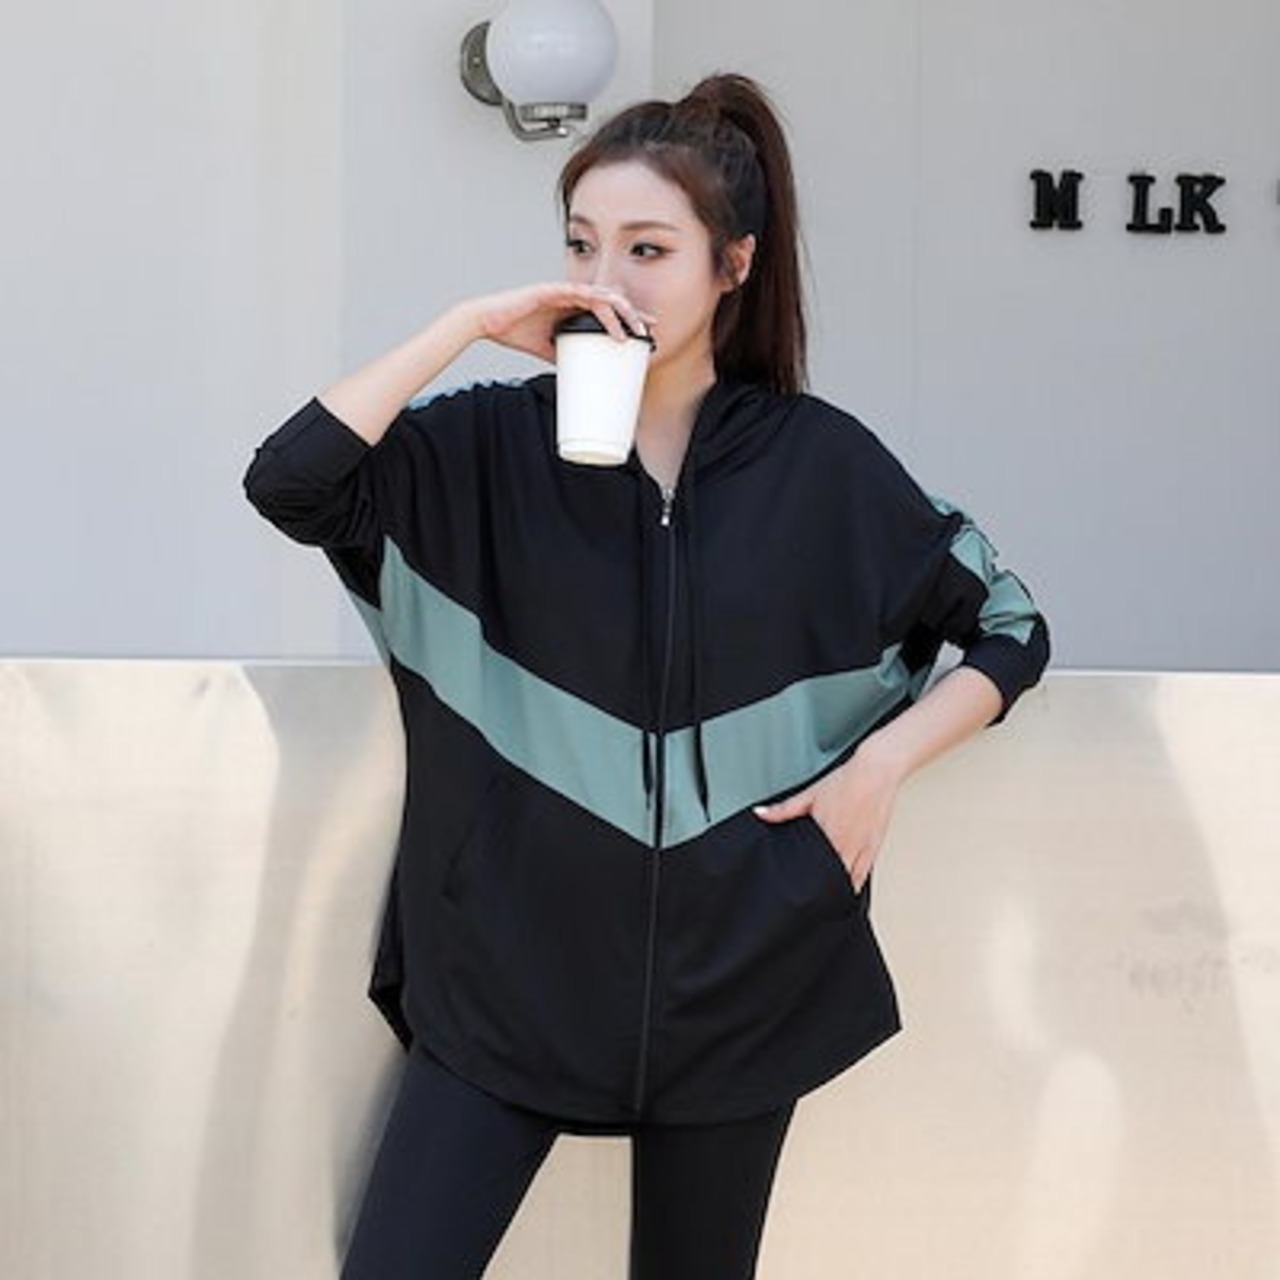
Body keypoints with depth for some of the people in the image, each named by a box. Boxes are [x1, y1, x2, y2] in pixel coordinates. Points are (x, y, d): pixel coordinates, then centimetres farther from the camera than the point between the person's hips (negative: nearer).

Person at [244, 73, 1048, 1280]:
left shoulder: (820, 463, -3)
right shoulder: (494, 443, -3)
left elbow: (1009, 630, 7)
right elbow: (286, 481, -18)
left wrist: (881, 759, -9)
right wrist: (468, 323, -19)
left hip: (732, 979, 0)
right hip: (507, 968, 0)